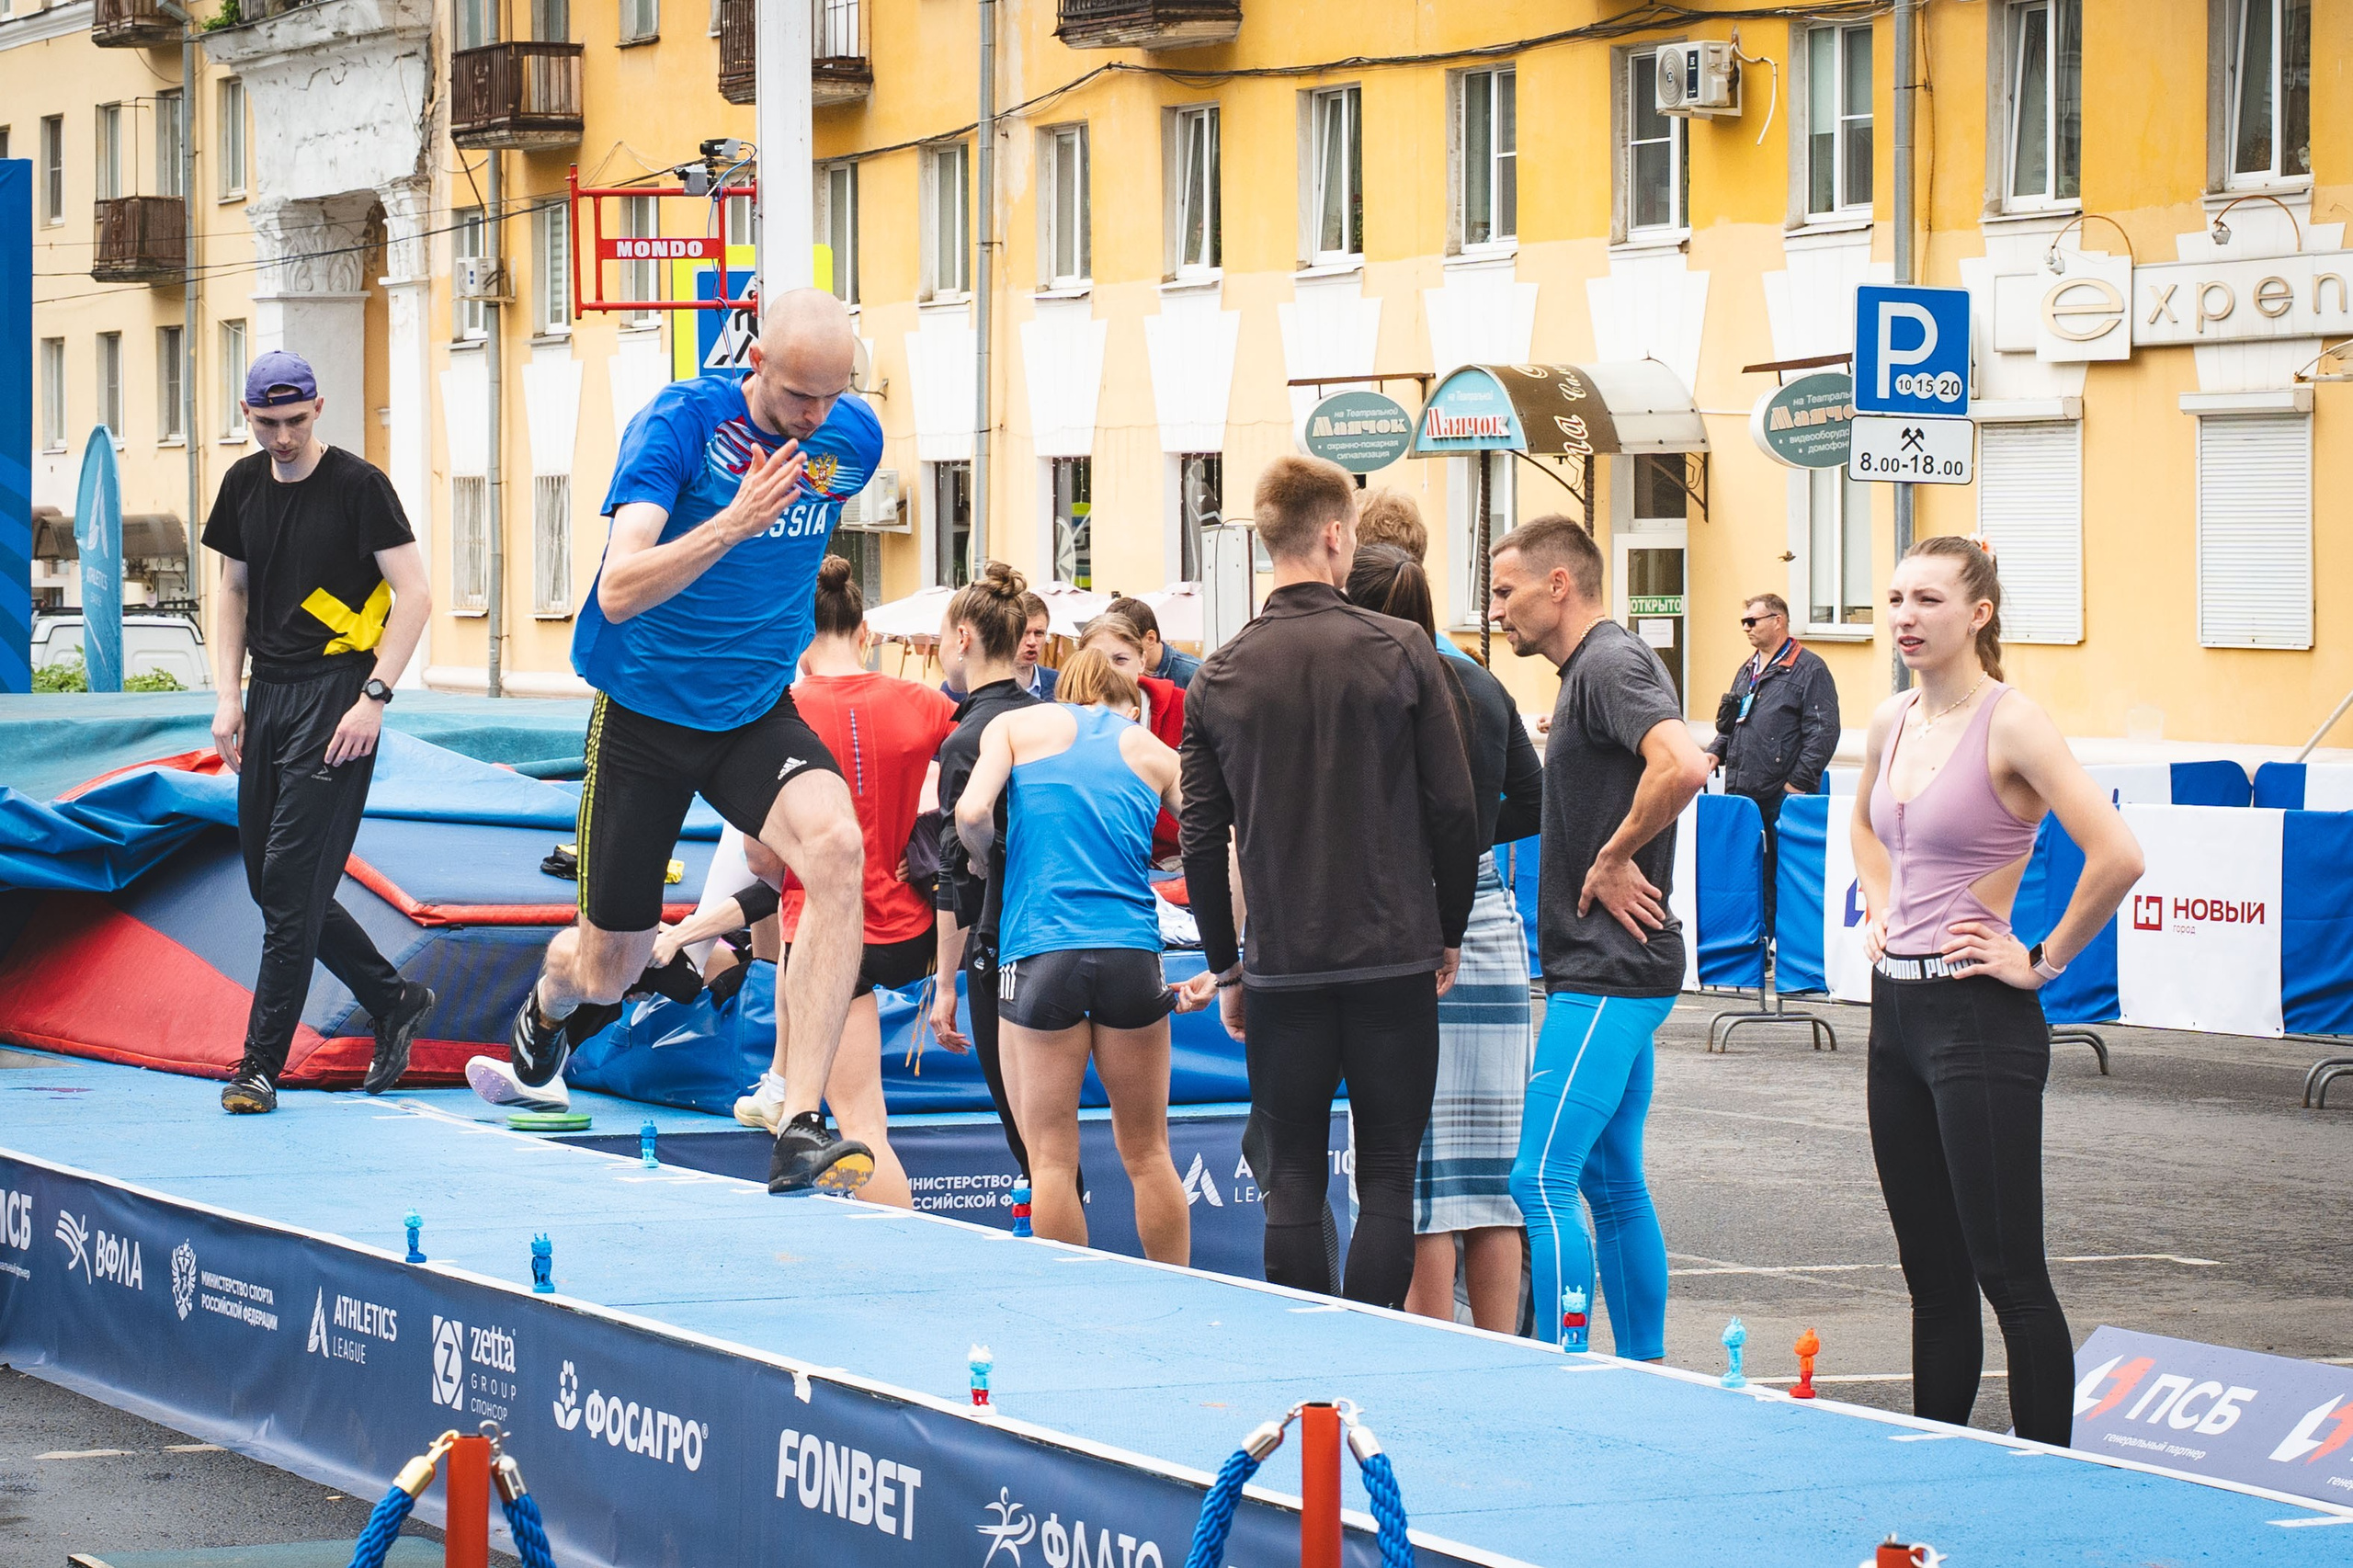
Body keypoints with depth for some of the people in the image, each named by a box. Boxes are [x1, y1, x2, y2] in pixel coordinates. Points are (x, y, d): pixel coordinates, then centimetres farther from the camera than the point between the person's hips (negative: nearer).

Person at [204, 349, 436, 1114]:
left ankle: (261, 1065, -8)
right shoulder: (244, 485, 11)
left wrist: (373, 697, -16)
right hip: (268, 697, 7)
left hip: (336, 692, -7)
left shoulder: (358, 485, -8)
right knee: (269, 880, 9)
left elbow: (415, 595, -10)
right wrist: (229, 695, 8)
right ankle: (395, 1001, 26)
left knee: (291, 883, -11)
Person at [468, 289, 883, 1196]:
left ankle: (800, 1131, -32)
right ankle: (544, 1019, 49)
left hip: (757, 714, 3)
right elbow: (618, 592, -32)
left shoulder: (854, 439, -5)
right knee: (607, 970, 8)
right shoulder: (680, 422, -21)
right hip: (644, 713, -3)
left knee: (836, 847, -30)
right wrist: (733, 522, -44)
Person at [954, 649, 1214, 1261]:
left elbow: (972, 813, -5)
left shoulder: (1016, 725, 12)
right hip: (1132, 956, 2)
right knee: (1147, 1153, 12)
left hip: (1038, 952, -2)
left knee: (1051, 1158, 4)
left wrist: (983, 860, 16)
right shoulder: (1154, 752, 17)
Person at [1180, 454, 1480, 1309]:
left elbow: (1201, 840, 2)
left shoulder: (1217, 679, 1)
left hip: (1281, 967, 2)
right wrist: (1449, 935, 8)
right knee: (1386, 1176, 3)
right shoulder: (1401, 652, -5)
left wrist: (1226, 969, 12)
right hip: (1395, 958, -1)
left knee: (1293, 1182, 7)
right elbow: (1455, 809, -4)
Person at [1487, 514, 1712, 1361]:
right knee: (1611, 1180, 14)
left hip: (1607, 972, -11)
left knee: (1542, 1178, -11)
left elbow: (1684, 765, -32)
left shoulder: (1611, 665, -14)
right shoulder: (1595, 666, 17)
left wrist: (1613, 859, -20)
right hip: (1611, 970, 11)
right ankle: (1644, 1369, 19)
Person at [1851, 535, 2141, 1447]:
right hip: (1896, 1011, 8)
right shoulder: (1894, 722, 9)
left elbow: (2117, 857, -24)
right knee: (1931, 1273, 12)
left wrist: (2045, 960, -14)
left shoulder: (2010, 723, -14)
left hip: (1981, 1022, -8)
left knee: (2008, 1274, -6)